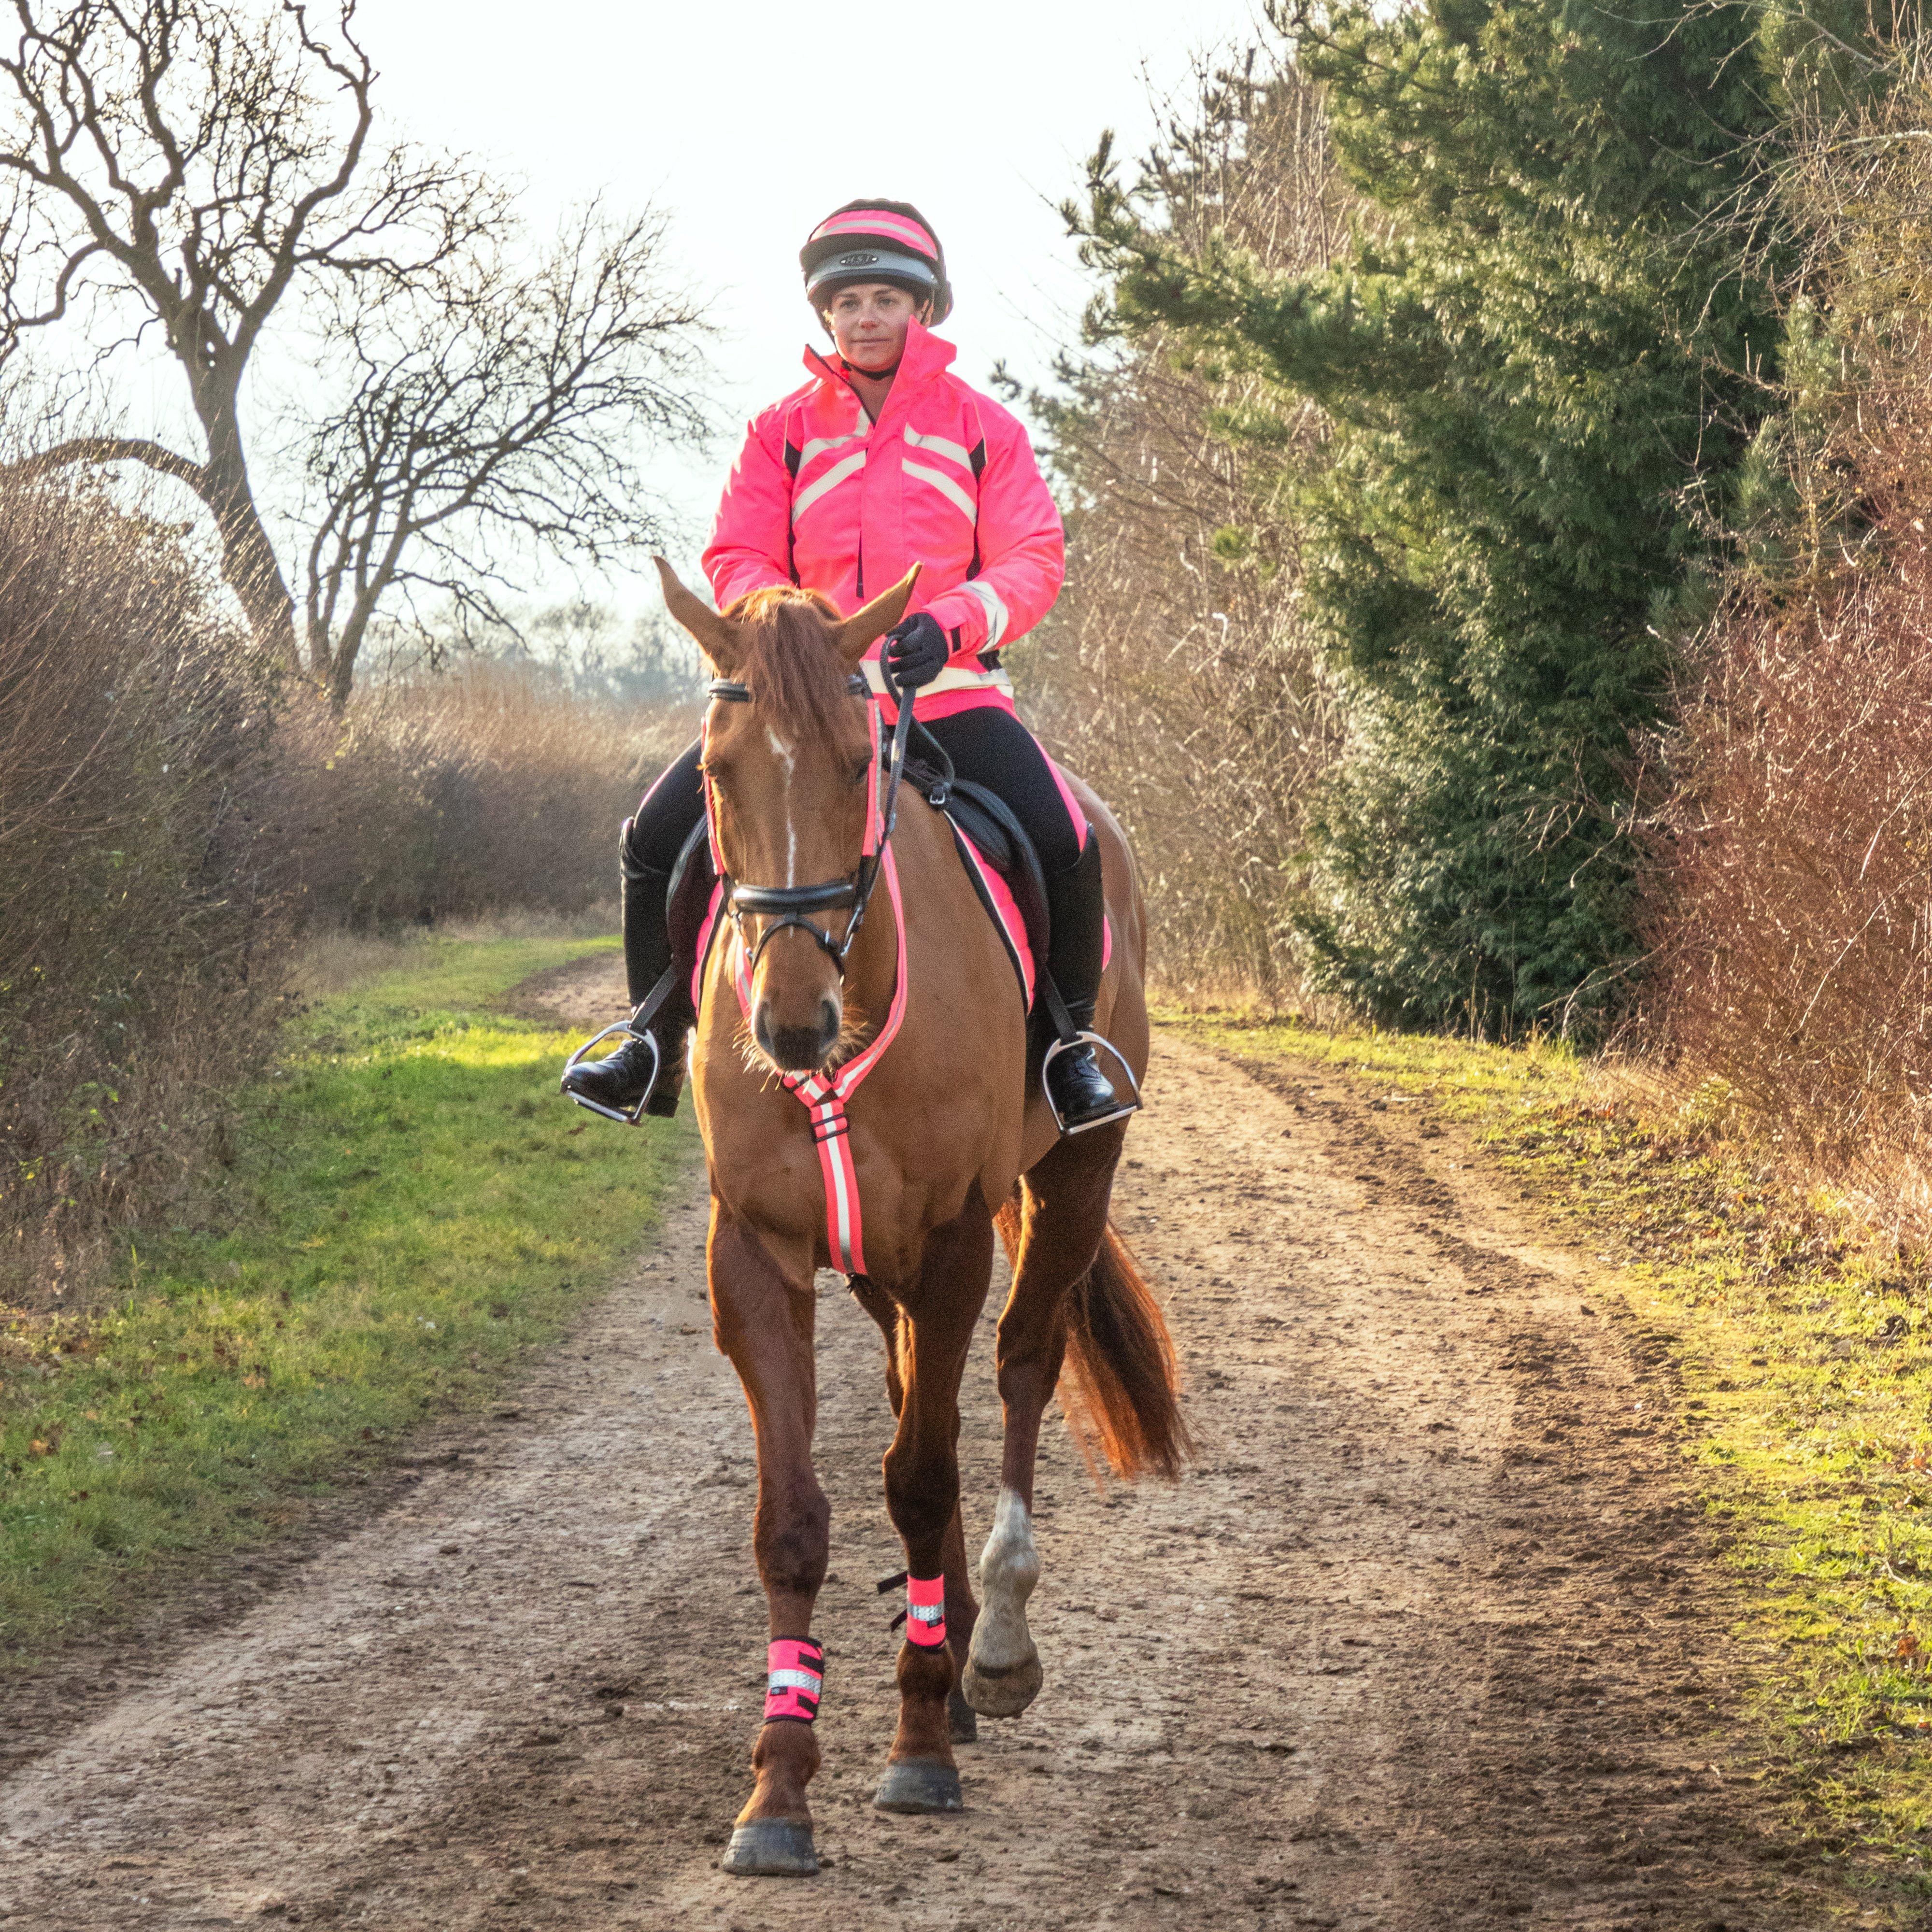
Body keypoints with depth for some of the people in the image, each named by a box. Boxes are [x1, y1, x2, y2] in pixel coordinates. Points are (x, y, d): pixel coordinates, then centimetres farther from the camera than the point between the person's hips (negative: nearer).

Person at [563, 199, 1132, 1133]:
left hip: (949, 692, -2)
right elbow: (736, 559, 6)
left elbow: (1033, 562, 1)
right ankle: (658, 1046, 7)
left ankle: (1073, 1040, -2)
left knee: (1064, 842, -25)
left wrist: (951, 624, -18)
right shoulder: (783, 433, 9)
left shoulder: (982, 427, 6)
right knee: (658, 836, -11)